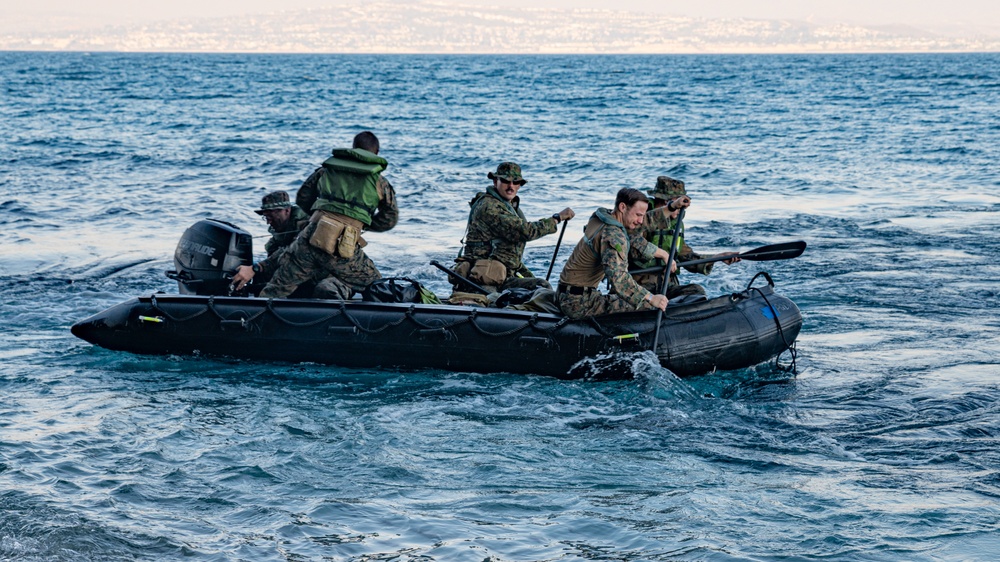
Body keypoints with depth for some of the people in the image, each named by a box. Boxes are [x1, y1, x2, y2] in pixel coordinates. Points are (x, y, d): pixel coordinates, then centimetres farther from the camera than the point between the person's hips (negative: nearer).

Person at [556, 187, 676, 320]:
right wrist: (651, 299, -36)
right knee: (646, 306, -20)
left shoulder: (603, 217, 6)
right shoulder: (613, 236, -23)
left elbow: (634, 241, 20)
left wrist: (662, 254, 25)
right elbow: (618, 278, -35)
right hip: (579, 303, -10)